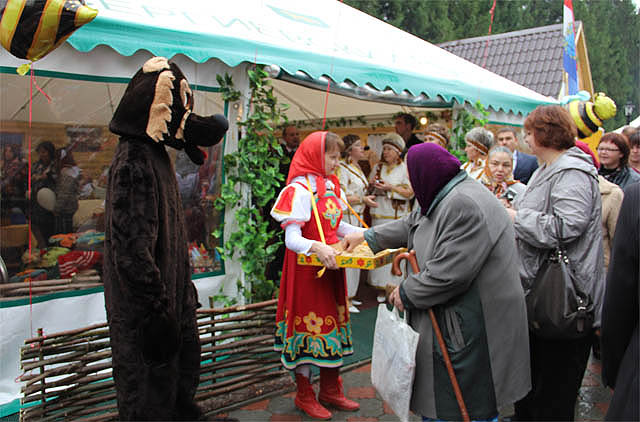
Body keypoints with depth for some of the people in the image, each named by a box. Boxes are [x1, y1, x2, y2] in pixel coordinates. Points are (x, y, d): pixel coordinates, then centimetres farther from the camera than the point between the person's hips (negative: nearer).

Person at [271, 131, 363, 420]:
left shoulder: (330, 186, 8)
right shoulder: (300, 190, -17)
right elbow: (292, 239, -23)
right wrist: (317, 247, -41)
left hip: (331, 265, 8)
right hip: (307, 267, -8)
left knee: (333, 323, 15)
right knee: (309, 325, 2)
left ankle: (330, 390, 32)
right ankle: (304, 396, 22)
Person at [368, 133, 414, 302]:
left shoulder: (406, 169, -1)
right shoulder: (378, 167, 13)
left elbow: (410, 193, -7)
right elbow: (369, 187, 21)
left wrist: (391, 187, -15)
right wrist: (373, 184, -2)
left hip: (398, 217, -4)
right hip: (379, 215, 4)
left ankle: (396, 284, 6)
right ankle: (381, 287, 11)